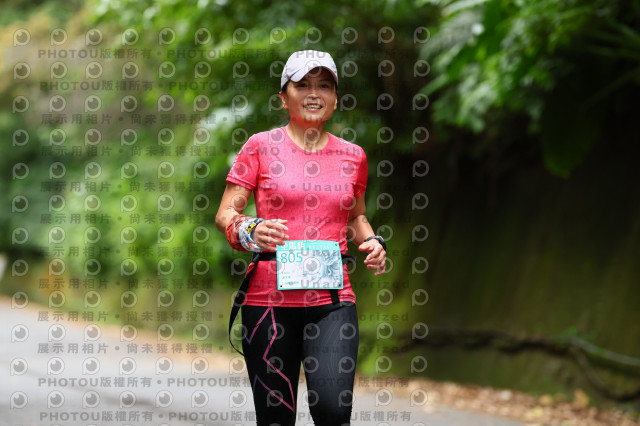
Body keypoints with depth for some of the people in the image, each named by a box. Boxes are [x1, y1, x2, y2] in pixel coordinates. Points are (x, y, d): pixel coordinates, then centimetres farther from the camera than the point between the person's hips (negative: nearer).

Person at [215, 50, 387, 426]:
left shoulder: (352, 155, 12)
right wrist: (250, 231, -19)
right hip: (270, 296, -1)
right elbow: (225, 215, 2)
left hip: (333, 299, 1)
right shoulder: (261, 147, 3)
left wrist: (371, 240, 5)